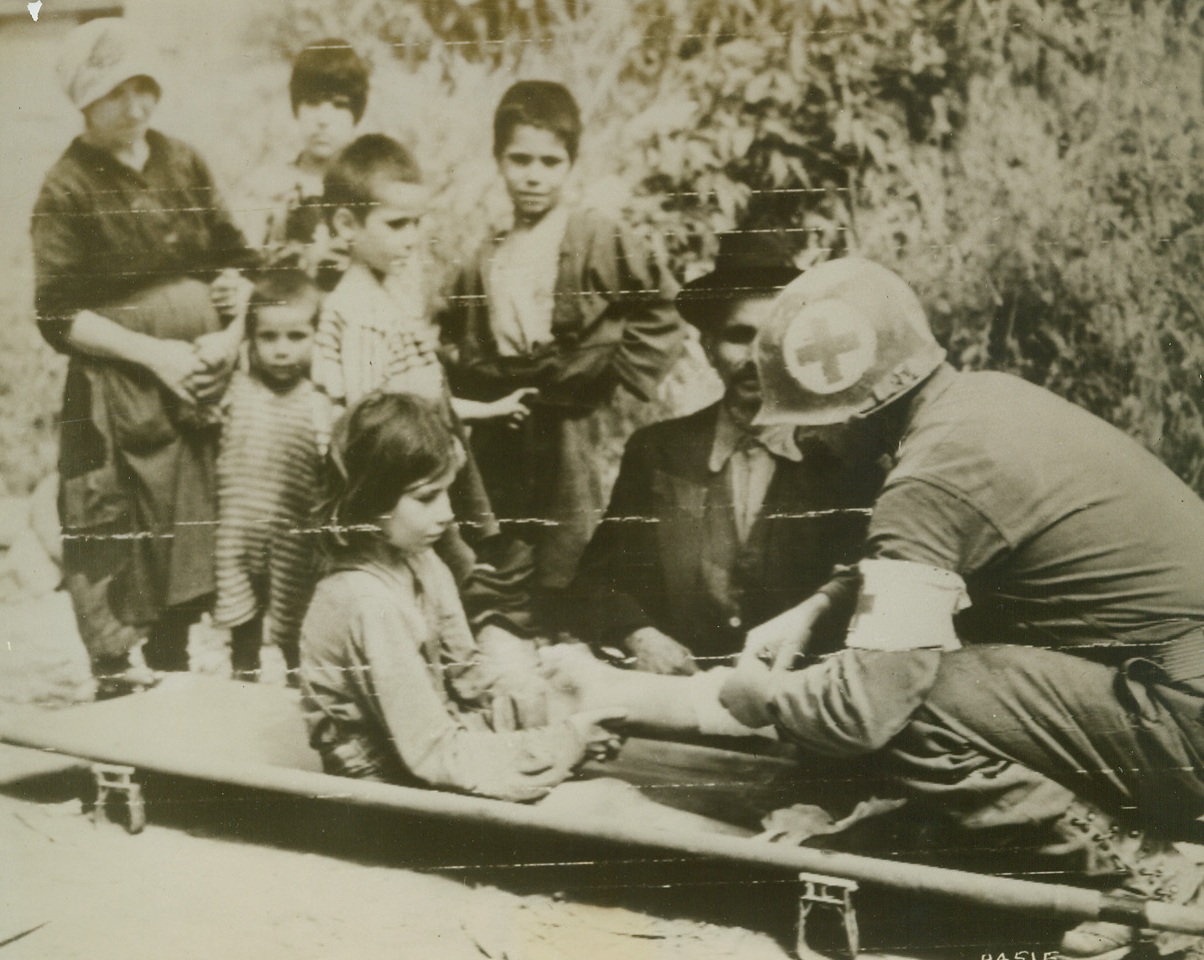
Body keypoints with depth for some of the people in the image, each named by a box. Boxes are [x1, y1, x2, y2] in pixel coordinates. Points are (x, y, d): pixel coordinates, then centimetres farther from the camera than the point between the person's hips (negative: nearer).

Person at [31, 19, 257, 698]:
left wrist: (230, 334, -6)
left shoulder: (183, 162, 8)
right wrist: (154, 353, -16)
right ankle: (116, 681, 10)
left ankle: (173, 674, 24)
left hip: (206, 380, 5)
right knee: (121, 548, -3)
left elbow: (236, 259, 12)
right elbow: (59, 315, -10)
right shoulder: (68, 189, -6)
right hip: (117, 394, -5)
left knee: (193, 535, 10)